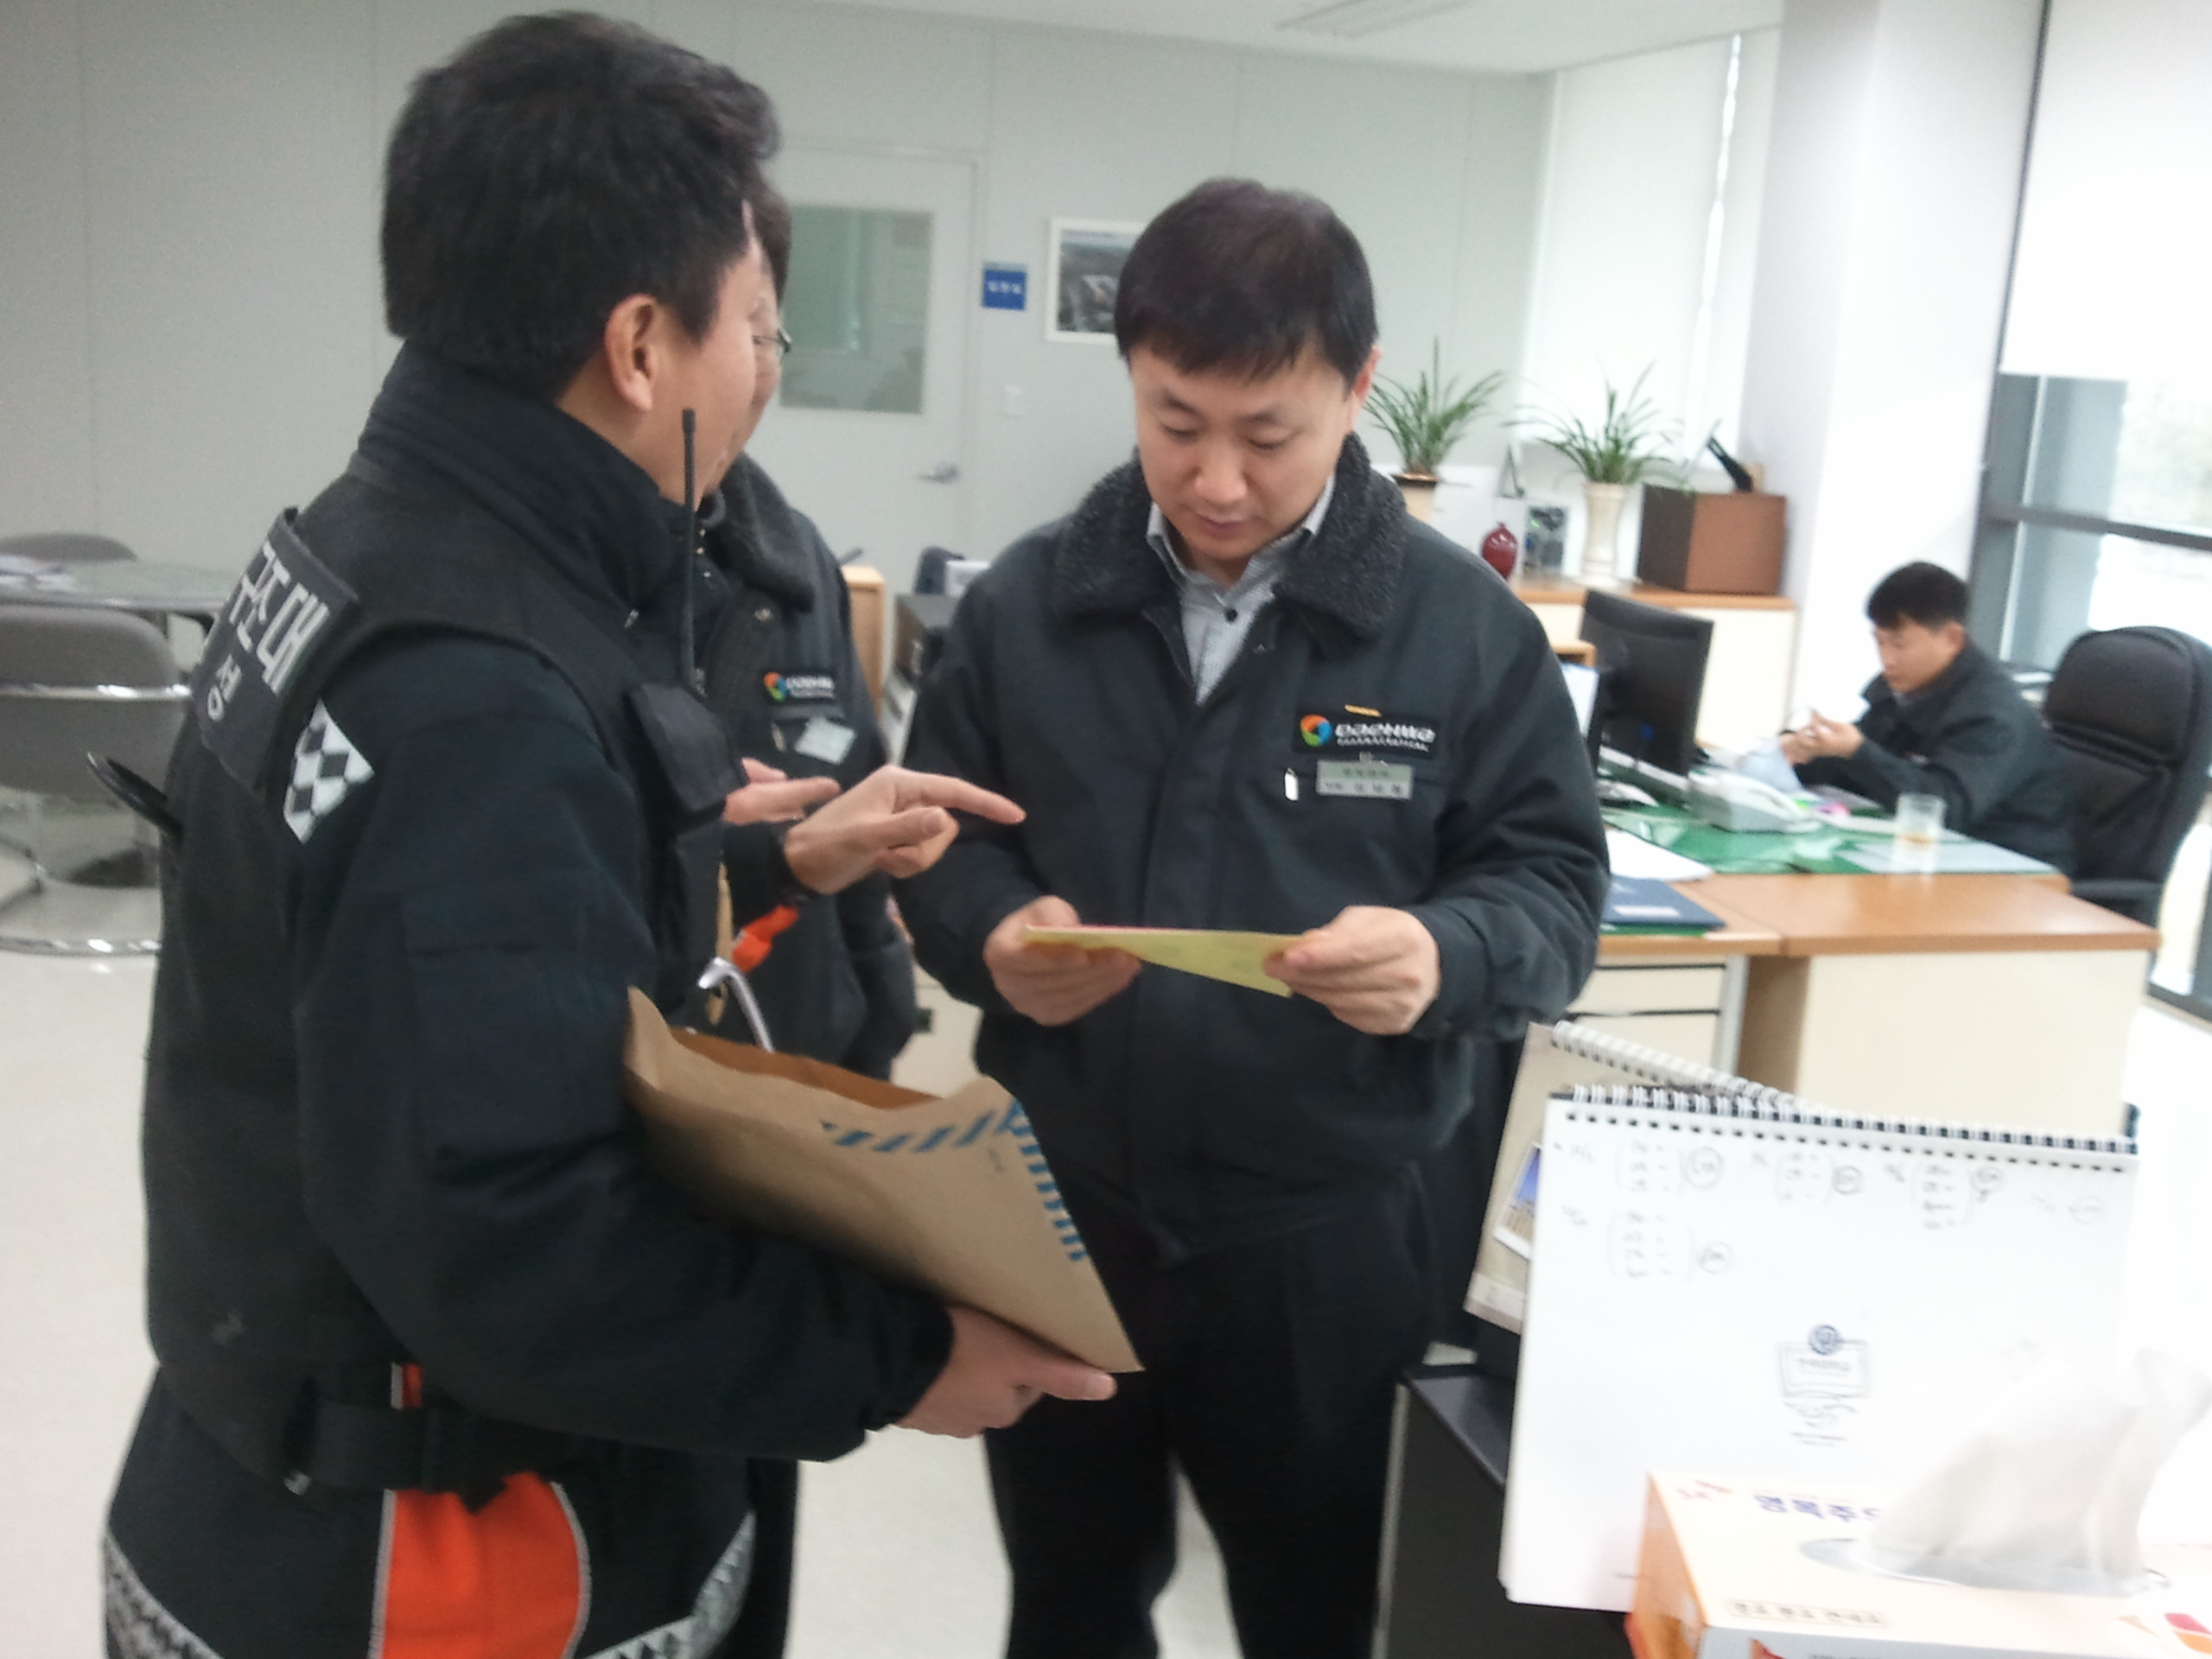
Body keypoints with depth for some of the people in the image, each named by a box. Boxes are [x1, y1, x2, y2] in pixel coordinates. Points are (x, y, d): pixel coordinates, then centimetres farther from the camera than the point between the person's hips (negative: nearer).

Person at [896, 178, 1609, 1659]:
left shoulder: (1467, 625, -6)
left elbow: (1555, 887, -4)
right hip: (1054, 1210, 2)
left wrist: (1447, 956, -26)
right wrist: (995, 937, -16)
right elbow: (936, 841, 6)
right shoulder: (1025, 603, 0)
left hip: (1324, 1232, -2)